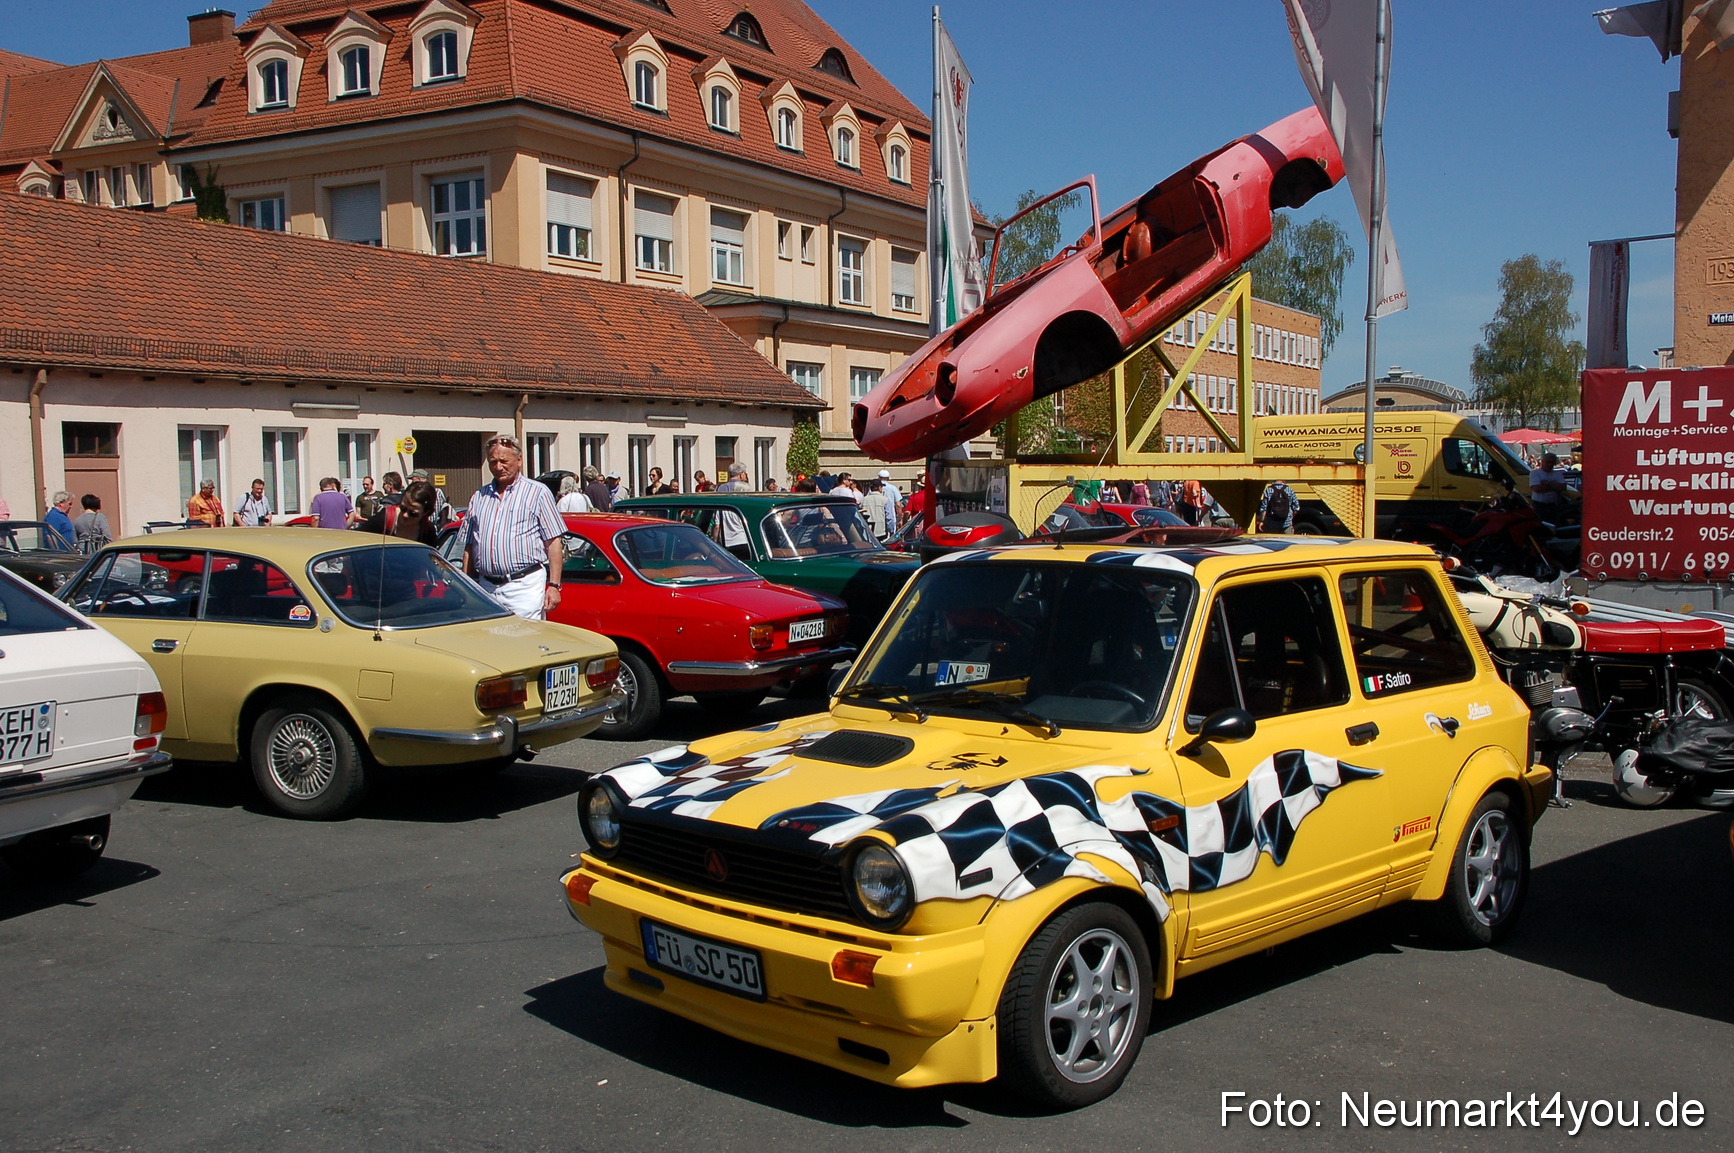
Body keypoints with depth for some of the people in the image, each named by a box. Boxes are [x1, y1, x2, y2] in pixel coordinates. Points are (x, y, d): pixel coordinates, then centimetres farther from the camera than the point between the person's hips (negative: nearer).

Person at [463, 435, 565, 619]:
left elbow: (554, 543, -2)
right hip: (486, 588, 5)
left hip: (525, 585, -4)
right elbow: (469, 546, 19)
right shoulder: (479, 497, 16)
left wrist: (554, 585, -9)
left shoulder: (537, 492, 3)